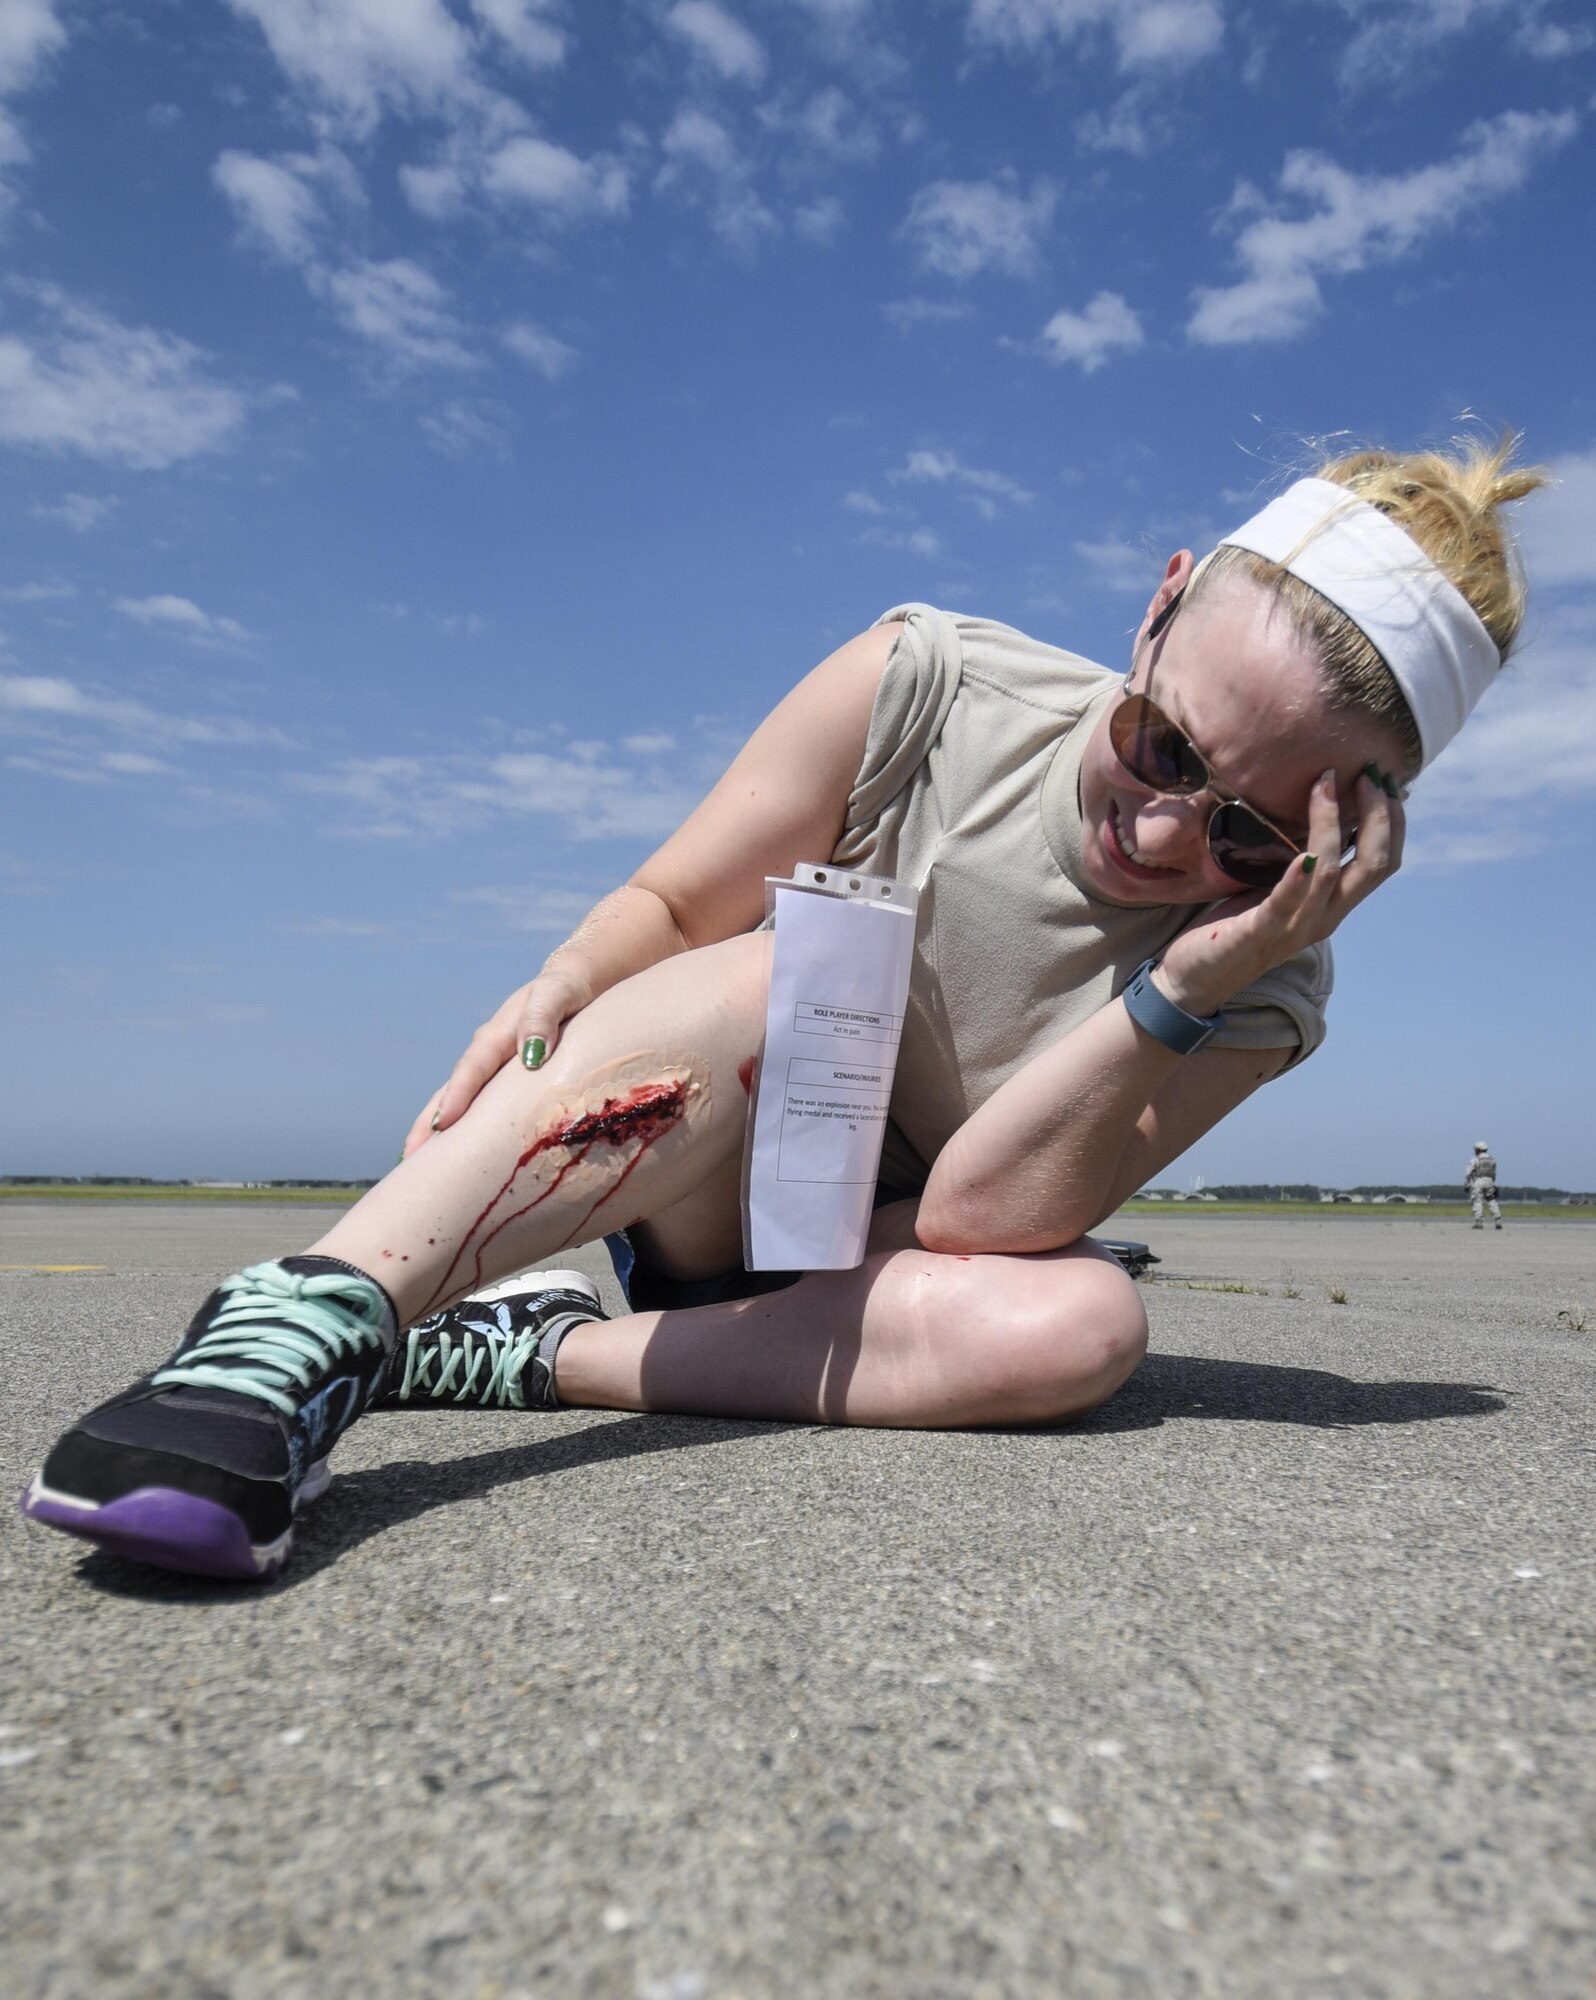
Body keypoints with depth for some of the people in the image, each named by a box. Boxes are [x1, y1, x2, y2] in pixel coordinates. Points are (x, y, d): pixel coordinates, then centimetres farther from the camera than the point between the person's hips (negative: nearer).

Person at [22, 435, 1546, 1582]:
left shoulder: (1259, 991, -13)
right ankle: (307, 1320, -44)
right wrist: (567, 985, -32)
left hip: (873, 1255, 2)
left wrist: (1187, 991, -33)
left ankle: (524, 1354, -28)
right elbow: (670, 904, -9)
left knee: (1080, 1326, -32)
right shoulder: (931, 689, -16)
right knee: (776, 975, -34)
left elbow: (974, 1214, -22)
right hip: (683, 1189, -1)